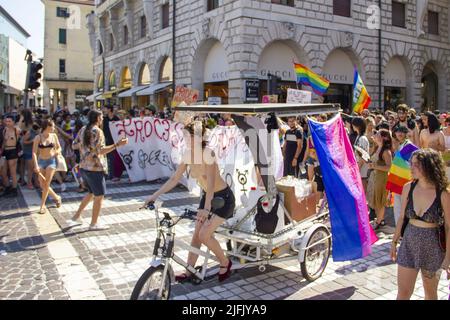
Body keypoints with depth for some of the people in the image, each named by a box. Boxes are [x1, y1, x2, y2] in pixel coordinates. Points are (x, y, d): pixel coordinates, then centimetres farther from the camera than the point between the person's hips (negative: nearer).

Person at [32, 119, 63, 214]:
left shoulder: (54, 136, 0)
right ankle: (56, 197, 25)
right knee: (42, 185, 2)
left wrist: (57, 151, -12)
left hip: (51, 161, 0)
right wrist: (36, 165, -23)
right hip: (41, 161, 0)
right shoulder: (38, 137, -7)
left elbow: (59, 148, 12)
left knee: (46, 184, -6)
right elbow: (34, 152, -12)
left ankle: (43, 205, 4)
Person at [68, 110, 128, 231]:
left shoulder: (83, 129, 9)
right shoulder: (97, 131, -15)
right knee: (99, 196, 5)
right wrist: (118, 144, -23)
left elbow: (74, 146, 15)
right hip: (95, 168, -9)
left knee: (91, 193, 24)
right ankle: (94, 224, 13)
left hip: (83, 167, 9)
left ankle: (76, 217, 26)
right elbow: (101, 150, -22)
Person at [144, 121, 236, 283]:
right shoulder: (188, 154, -5)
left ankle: (225, 263, 10)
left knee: (204, 235, -13)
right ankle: (189, 272, 19)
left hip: (223, 197, -7)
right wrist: (155, 195, -6)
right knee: (196, 234, 7)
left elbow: (211, 182, -35)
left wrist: (206, 208, -45)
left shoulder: (208, 153, -26)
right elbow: (174, 179, -1)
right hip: (207, 196, 7)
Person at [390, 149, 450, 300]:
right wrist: (394, 242, 9)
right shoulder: (408, 188, -5)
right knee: (403, 293, 6)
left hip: (433, 247, -2)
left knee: (430, 292, 18)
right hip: (409, 244, 3)